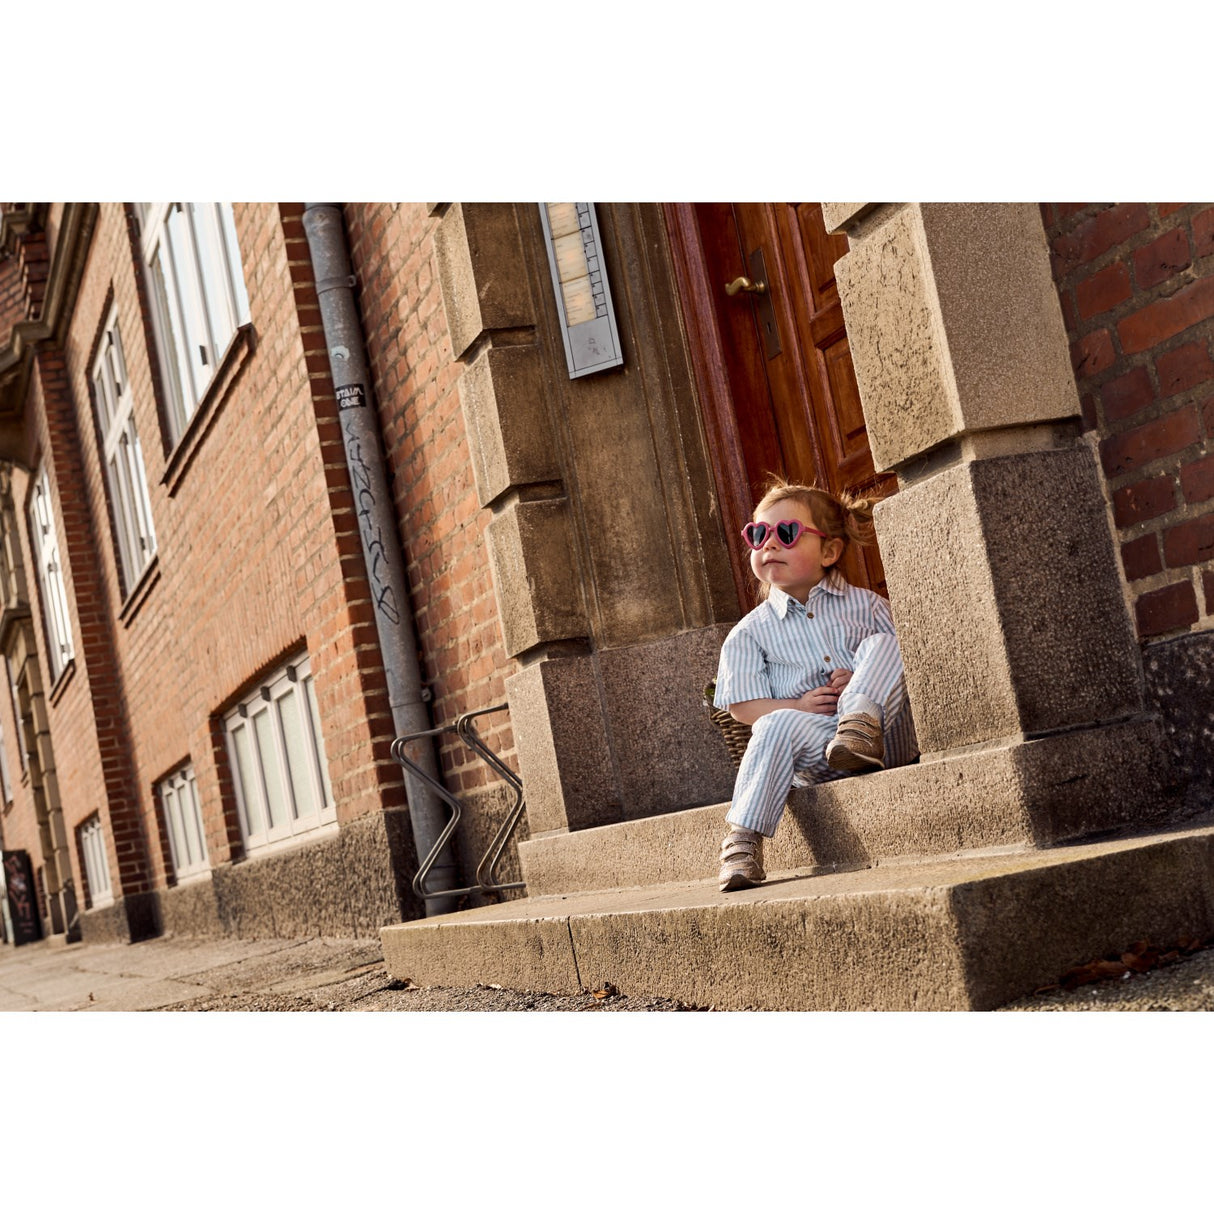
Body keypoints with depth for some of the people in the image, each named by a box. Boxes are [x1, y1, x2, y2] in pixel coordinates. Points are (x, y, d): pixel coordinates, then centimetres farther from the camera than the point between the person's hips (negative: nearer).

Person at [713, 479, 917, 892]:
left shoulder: (864, 605, 13)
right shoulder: (750, 633, 11)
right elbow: (743, 705, 4)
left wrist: (866, 683, -13)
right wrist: (801, 706, -13)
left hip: (888, 738, 1)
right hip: (817, 746, -1)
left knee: (882, 642, -15)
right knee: (776, 725, -33)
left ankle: (861, 722, -34)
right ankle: (742, 840, -34)